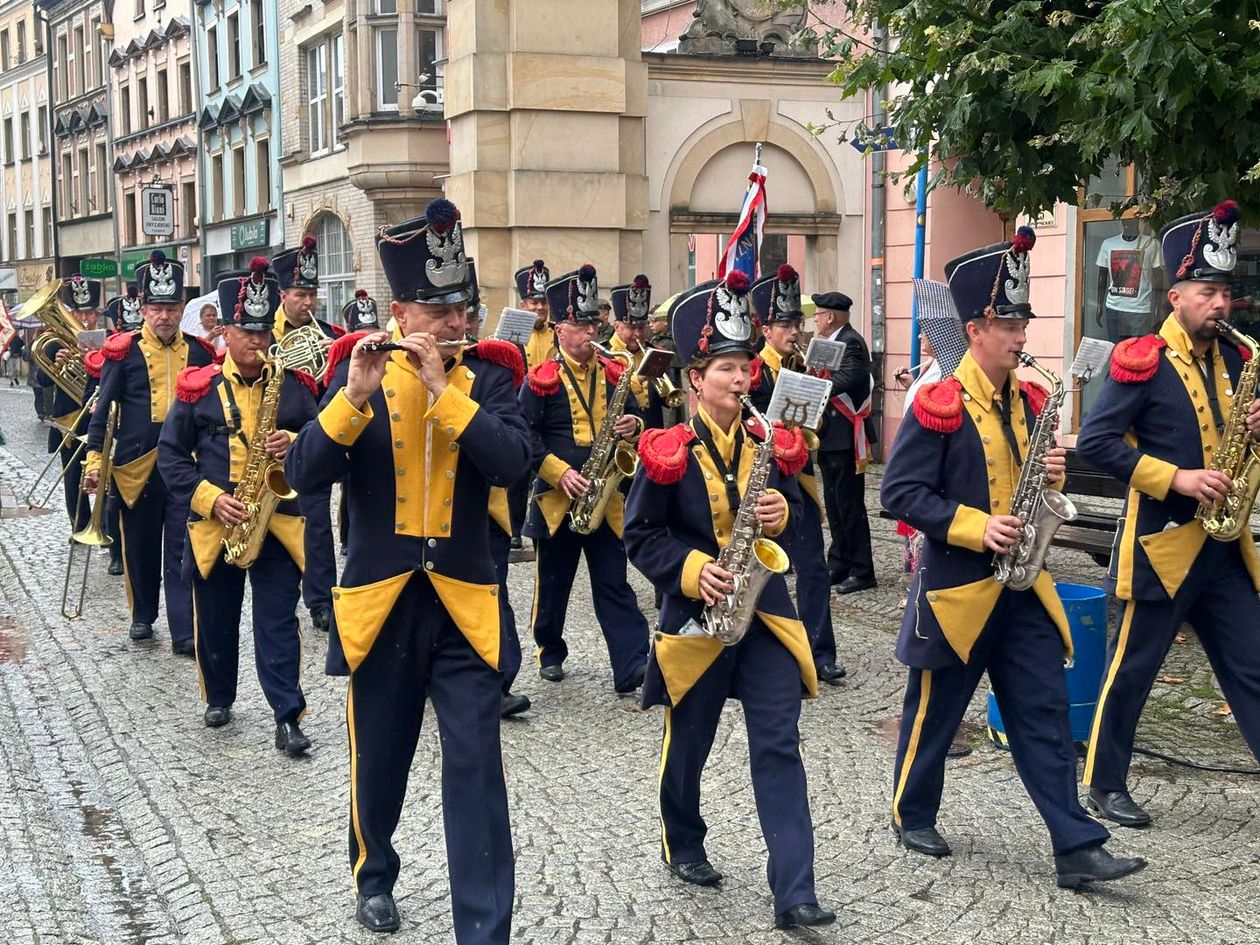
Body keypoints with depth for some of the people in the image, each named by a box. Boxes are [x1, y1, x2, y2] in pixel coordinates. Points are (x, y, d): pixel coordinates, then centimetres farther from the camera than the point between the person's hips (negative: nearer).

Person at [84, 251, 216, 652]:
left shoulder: (198, 352, 5)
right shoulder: (123, 350, -2)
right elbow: (103, 406, -1)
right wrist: (94, 459, -7)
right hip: (137, 463, -1)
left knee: (183, 549, -3)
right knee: (139, 545, 13)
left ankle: (184, 631, -2)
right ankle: (142, 615, 31)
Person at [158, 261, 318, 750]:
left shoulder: (293, 385, 2)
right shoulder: (197, 388, -1)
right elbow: (171, 455, 1)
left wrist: (296, 445, -16)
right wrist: (210, 499, -12)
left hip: (278, 520, -1)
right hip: (213, 523, 1)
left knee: (279, 622, -2)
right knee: (216, 621, 14)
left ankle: (288, 716, 0)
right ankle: (218, 699, 34)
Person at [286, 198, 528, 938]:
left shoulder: (486, 377, 0)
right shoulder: (359, 371, -1)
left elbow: (514, 461, -18)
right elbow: (304, 474, -11)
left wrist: (443, 389, -24)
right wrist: (356, 396, -25)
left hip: (463, 600, 0)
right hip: (380, 598, 1)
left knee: (476, 766, -4)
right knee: (379, 757, 16)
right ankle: (375, 877, 41)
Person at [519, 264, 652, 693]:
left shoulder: (613, 374, 8)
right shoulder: (541, 380, -5)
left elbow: (633, 420, 16)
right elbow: (526, 436, -9)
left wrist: (634, 426, -8)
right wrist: (560, 473, -18)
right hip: (556, 497, -2)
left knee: (614, 583, 0)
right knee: (553, 582, 11)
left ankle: (632, 666, -6)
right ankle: (550, 653, 28)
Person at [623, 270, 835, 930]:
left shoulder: (769, 444, 3)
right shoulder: (667, 452, -8)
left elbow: (795, 508, 12)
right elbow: (641, 536, -7)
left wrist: (782, 514, -11)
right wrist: (693, 571, -21)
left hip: (765, 610, 2)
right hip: (696, 613, -2)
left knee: (778, 745, -5)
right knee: (688, 745, 14)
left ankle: (794, 893, -6)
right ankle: (684, 847, 40)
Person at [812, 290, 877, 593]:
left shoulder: (852, 342, -15)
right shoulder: (831, 342, 15)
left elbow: (845, 379, -31)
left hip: (846, 437, -10)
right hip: (829, 435, 10)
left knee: (850, 504, -6)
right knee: (834, 502, 15)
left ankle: (862, 571, 0)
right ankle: (839, 564, 24)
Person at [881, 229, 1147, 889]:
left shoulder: (1028, 402, 8)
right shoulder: (938, 406, -13)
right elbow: (900, 492, -16)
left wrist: (1049, 480, -4)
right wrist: (975, 528, -22)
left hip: (1022, 584, 6)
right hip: (957, 586, -6)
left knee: (1045, 713, 3)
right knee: (935, 712, 9)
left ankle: (1076, 847, 5)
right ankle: (912, 817, 30)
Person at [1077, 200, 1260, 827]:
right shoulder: (1142, 361, -10)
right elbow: (1094, 441, -15)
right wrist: (1175, 477, -20)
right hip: (1163, 542, -6)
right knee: (1132, 669, 5)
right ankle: (1104, 784, 20)